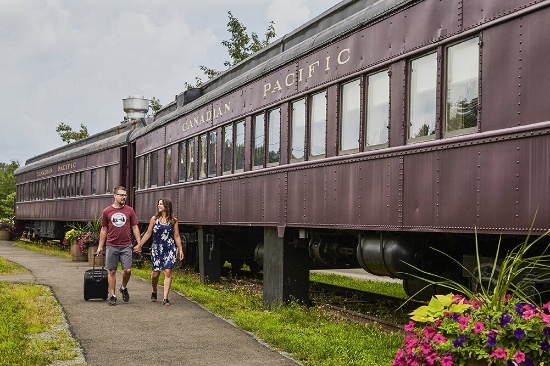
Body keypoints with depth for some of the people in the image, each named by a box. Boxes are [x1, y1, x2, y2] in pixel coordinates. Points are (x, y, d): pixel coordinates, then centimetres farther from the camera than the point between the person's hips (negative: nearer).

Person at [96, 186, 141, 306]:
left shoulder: (129, 210, 6)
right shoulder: (107, 211, 4)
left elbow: (135, 227, 9)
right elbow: (104, 230, 11)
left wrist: (139, 243, 2)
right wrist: (100, 246, 10)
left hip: (126, 246, 0)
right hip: (111, 246, 0)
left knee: (128, 270, -4)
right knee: (111, 271, 3)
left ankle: (124, 288, 24)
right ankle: (112, 295, 13)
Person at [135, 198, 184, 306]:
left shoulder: (173, 220, 3)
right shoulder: (154, 219, 4)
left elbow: (176, 236, 7)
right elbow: (148, 234, 9)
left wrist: (180, 249, 3)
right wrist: (139, 245, 6)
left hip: (170, 249, -1)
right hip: (157, 249, 1)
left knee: (168, 272, -7)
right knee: (155, 273, 3)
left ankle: (165, 298, -5)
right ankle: (154, 292, 30)